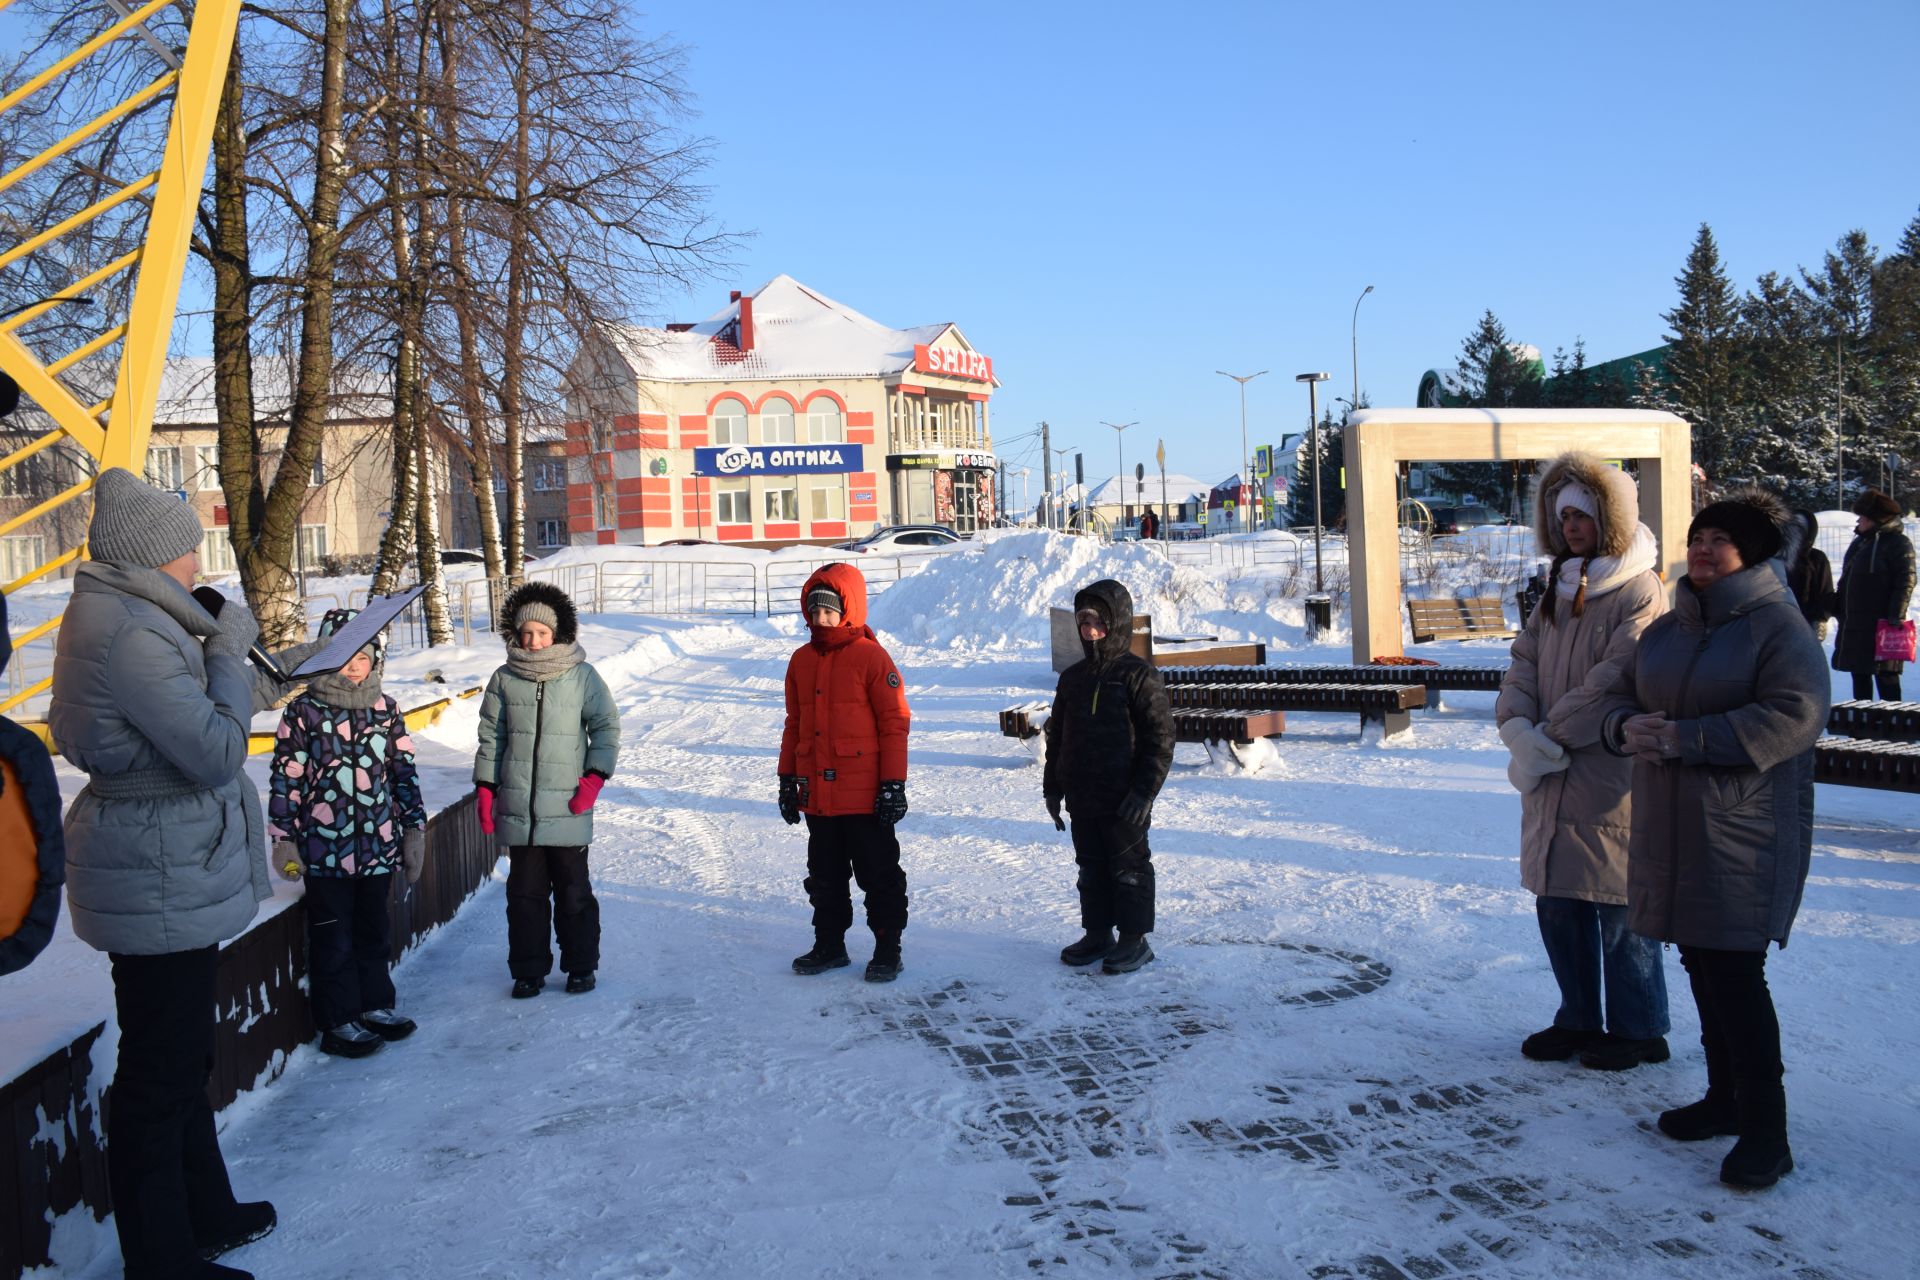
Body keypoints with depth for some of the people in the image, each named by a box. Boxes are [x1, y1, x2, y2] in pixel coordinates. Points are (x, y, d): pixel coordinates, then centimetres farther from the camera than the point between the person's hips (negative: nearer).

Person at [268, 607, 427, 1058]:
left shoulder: (386, 710, 6)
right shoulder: (304, 711, -5)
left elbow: (404, 771, 10)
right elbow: (286, 778, -4)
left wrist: (414, 827, 9)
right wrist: (283, 838, -5)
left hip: (379, 845, 4)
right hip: (324, 847, -4)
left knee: (374, 930, 15)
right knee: (333, 936, 5)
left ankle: (374, 1005, 29)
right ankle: (338, 1021, 16)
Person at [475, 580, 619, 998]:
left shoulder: (582, 676, -1)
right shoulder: (504, 679, 5)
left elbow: (607, 727, 4)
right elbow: (490, 738, 10)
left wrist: (593, 778, -5)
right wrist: (485, 789, 6)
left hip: (567, 810, -2)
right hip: (517, 810, 2)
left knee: (573, 892, 6)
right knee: (525, 893, 9)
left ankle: (581, 966, 21)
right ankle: (528, 970, 21)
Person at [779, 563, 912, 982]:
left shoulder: (871, 657, -10)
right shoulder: (801, 661, 8)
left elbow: (895, 722, -9)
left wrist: (894, 784, -12)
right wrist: (787, 779, 14)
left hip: (864, 796, -6)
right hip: (816, 795, 6)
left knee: (879, 876, 4)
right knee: (825, 876, 17)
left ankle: (887, 949, 16)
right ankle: (829, 944, 30)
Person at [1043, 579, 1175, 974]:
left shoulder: (1138, 674, -10)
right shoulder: (1073, 678, 10)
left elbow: (1160, 737, -12)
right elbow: (1057, 737, 17)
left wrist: (1145, 790, -16)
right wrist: (1052, 787, 13)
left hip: (1123, 800, -6)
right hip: (1082, 798, 6)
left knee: (1129, 867, 3)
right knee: (1091, 868, 14)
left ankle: (1135, 939, 13)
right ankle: (1098, 934, 26)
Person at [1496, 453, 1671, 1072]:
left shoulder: (1641, 595, -11)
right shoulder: (1559, 592, 14)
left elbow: (1610, 685, -19)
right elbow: (1523, 665, 7)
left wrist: (1547, 740, -16)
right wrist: (1518, 732, -10)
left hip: (1612, 783, -7)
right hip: (1552, 782, 8)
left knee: (1619, 911, 3)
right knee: (1558, 905, 14)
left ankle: (1637, 1030, 21)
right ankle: (1579, 1019, 30)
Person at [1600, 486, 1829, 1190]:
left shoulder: (1778, 625, -10)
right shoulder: (1666, 629, 13)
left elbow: (1794, 717, -21)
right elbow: (1622, 695, 18)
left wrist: (1684, 737, -23)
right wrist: (1626, 725, -7)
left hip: (1744, 831, -7)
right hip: (1671, 829, 7)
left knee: (1735, 971, -8)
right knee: (1701, 966, 14)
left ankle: (1765, 1130, 2)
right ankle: (1725, 1098, 29)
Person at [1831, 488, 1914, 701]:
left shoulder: (1898, 543, -9)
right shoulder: (1860, 542, 16)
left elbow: (1905, 583, -16)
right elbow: (1846, 581, 22)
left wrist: (1895, 617, -22)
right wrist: (1837, 608, 17)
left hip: (1880, 624, -8)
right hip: (1853, 624, 8)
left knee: (1885, 675, -5)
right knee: (1859, 675, 13)